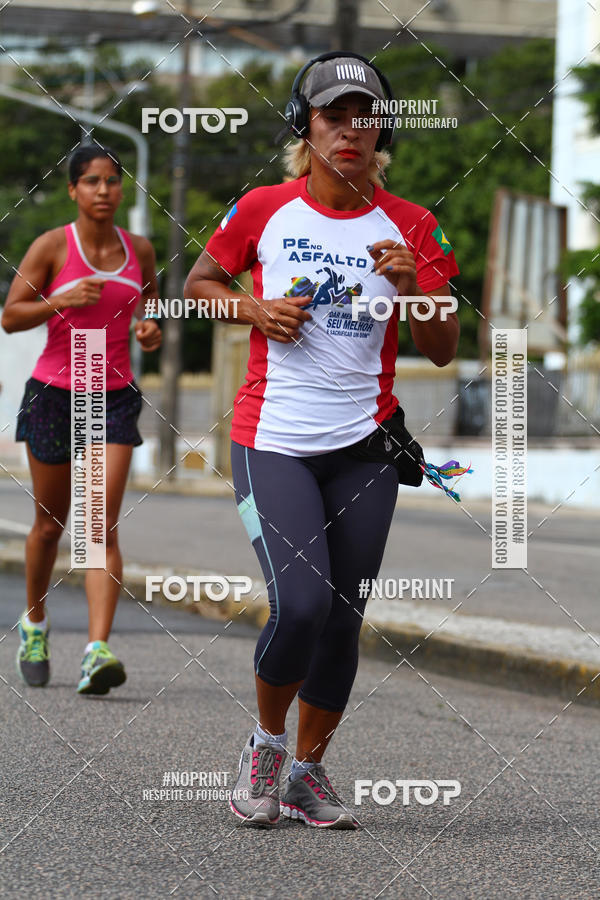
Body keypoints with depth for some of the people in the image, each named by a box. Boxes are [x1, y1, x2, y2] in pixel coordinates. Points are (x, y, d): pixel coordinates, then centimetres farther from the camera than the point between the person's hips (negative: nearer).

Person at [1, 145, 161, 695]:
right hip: (54, 394, -1)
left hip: (115, 397, 1)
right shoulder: (53, 247, -6)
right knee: (50, 525, 11)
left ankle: (98, 650, -22)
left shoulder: (139, 250, 4)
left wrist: (152, 331, -3)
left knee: (103, 526, -13)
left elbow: (150, 305, 20)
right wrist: (62, 300, -22)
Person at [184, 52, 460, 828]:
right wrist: (256, 310, -5)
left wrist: (411, 287, -16)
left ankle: (308, 770, 21)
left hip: (364, 444, 2)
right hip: (273, 441, -2)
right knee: (301, 604, -17)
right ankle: (266, 743, 9)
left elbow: (441, 351, 3)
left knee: (342, 619, 3)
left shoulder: (409, 227, 3)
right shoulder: (263, 210, 0)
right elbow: (199, 283, 15)